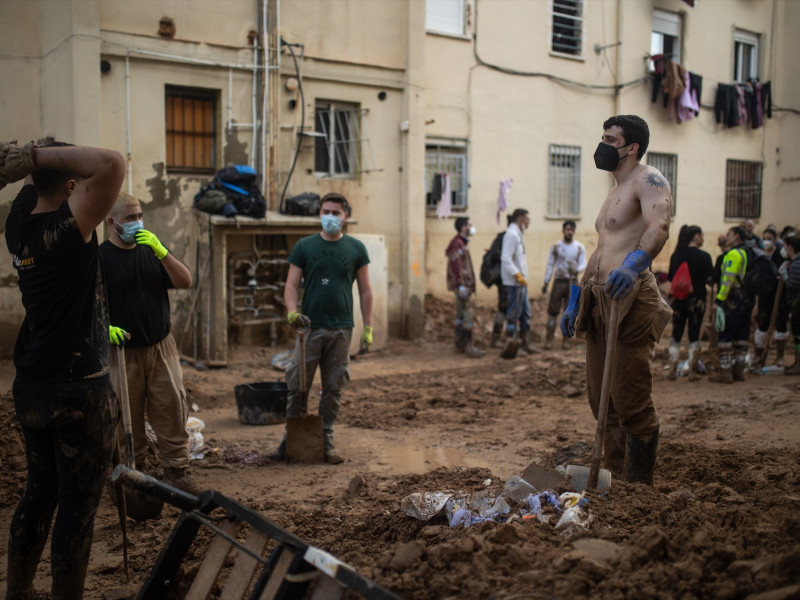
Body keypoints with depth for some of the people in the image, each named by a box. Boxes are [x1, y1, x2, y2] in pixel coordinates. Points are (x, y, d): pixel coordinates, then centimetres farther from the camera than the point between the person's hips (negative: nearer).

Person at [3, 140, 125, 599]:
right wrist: (37, 155, -24)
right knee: (78, 508, 4)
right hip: (80, 393, -8)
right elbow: (112, 164, -31)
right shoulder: (69, 229, -20)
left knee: (40, 493, 21)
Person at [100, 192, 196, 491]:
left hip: (161, 347, 4)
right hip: (122, 351, -3)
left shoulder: (152, 250, 11)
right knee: (128, 416, 6)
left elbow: (185, 282, 1)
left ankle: (176, 470, 14)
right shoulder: (99, 257, -3)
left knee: (172, 409, 3)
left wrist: (161, 251, -12)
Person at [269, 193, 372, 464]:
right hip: (310, 327, -1)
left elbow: (365, 290, 8)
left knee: (333, 388, 6)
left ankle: (326, 440, 17)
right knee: (297, 386, 1)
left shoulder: (356, 248, 7)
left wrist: (368, 327, 2)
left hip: (341, 329, 1)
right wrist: (292, 312, -18)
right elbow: (292, 285, 2)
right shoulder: (304, 246, 5)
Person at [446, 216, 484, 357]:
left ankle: (460, 344, 19)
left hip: (464, 285, 11)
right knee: (468, 314, -11)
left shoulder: (462, 243, 18)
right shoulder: (458, 243, -14)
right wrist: (461, 285, -24)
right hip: (463, 286, -11)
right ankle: (468, 346, -11)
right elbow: (455, 265, -22)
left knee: (461, 315, 13)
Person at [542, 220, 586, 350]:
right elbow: (550, 265, 7)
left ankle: (566, 340, 8)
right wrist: (546, 283, 3)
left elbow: (583, 264, 0)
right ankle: (549, 339, -1)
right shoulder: (556, 246, 5)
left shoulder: (579, 247, 4)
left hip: (573, 282, 0)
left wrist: (576, 269, -24)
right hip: (558, 281, 0)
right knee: (553, 311, -5)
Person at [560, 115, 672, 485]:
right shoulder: (614, 192, 25)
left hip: (630, 300, -9)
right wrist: (575, 301, 23)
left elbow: (659, 227, -25)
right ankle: (614, 479, 21)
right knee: (601, 399, 11)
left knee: (631, 403, -6)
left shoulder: (648, 180, -4)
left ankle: (638, 491, 4)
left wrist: (634, 263, -44)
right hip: (598, 301, 9)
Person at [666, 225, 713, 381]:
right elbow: (710, 279, -7)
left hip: (679, 299, 3)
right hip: (697, 299, -3)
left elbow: (670, 277, 7)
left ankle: (672, 370, 8)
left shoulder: (676, 255, 1)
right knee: (694, 336, 4)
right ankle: (692, 372, 5)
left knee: (676, 335, 10)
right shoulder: (704, 256, -10)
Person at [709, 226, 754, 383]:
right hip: (749, 298, 9)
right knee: (742, 335, 13)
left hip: (734, 298, -9)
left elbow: (728, 279, -19)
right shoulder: (749, 254, 15)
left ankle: (725, 372, -4)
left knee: (725, 335, -4)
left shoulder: (733, 254, -11)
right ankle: (739, 370, 18)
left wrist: (719, 300, -19)